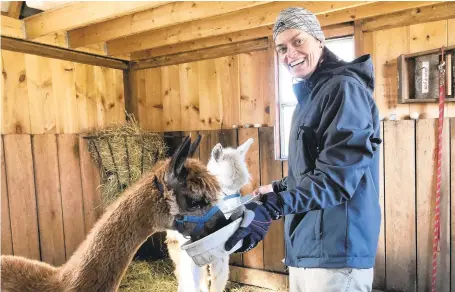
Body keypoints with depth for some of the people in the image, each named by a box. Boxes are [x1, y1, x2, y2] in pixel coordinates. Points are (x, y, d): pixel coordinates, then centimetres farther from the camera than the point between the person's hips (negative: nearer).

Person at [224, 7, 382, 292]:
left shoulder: (345, 88, -14)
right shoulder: (309, 94, 14)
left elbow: (336, 176, -24)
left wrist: (270, 209, -31)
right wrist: (277, 188, 20)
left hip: (336, 251, -8)